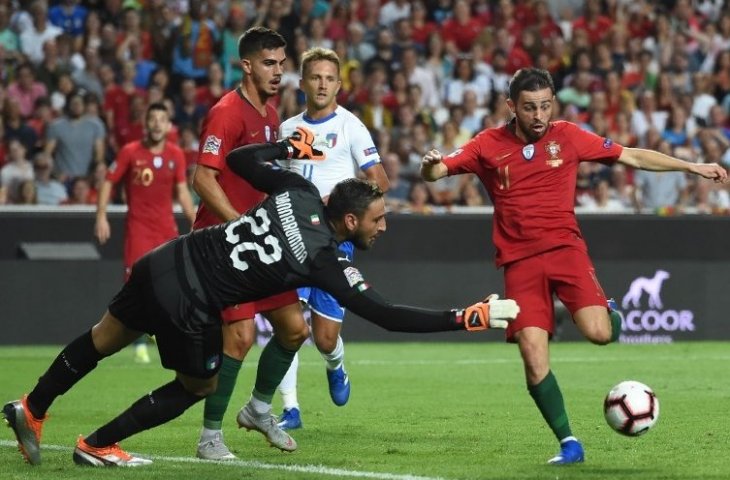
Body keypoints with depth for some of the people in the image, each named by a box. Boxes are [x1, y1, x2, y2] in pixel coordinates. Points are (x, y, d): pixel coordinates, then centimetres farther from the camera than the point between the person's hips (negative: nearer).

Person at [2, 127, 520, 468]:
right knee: (199, 385, 19)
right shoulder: (327, 263, -17)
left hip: (165, 260, 6)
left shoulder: (300, 192, -2)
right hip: (188, 304, -6)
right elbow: (390, 316, -19)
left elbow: (239, 159, 10)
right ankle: (98, 445, 25)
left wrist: (292, 145, 23)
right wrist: (469, 318, -18)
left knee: (103, 340, 24)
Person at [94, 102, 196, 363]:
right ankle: (139, 344, 0)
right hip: (138, 225, -3)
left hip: (166, 225, 3)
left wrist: (196, 222, 4)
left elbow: (182, 192, 9)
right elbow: (108, 182, -2)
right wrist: (101, 217, -10)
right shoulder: (130, 152, -6)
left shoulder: (176, 154, 4)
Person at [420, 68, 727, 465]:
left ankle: (608, 315, 16)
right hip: (519, 261, 0)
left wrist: (693, 167, 6)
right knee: (533, 357, -12)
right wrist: (430, 165, -26)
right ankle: (568, 443, 0)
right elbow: (435, 172, -1)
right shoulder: (489, 145, 3)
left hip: (565, 248, 0)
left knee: (598, 333, -22)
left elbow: (634, 157, 9)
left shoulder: (567, 137, 4)